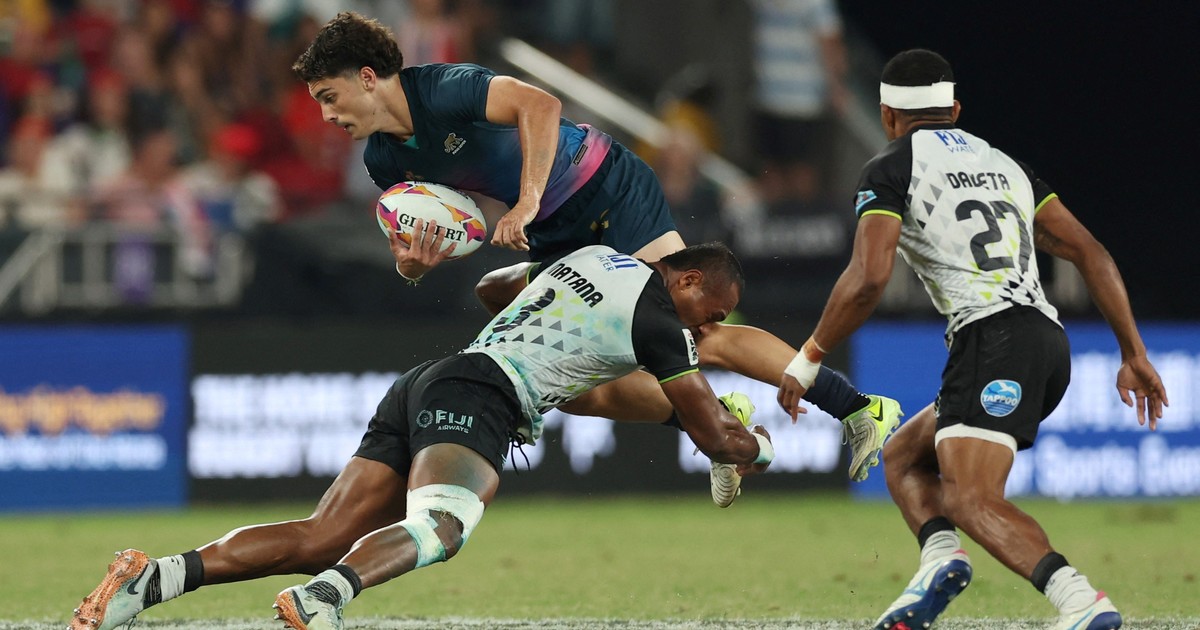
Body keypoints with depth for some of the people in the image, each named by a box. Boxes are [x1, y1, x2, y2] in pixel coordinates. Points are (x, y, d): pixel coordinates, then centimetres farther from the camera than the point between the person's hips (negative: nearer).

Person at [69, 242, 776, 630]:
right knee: (439, 528, -34)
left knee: (320, 540, -3)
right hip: (475, 399, -8)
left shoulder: (596, 255, 26)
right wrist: (758, 449, 36)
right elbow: (716, 437, 12)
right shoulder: (660, 320, 3)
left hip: (424, 383, 8)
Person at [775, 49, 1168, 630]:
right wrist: (1134, 354, 19)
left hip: (992, 339, -8)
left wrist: (808, 358, 2)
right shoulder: (1003, 164, 25)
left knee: (971, 500, -19)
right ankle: (939, 556, -8)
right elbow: (1090, 253, 19)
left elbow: (868, 278, -9)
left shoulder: (890, 170, 5)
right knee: (902, 456, 21)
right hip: (1049, 339, 8)